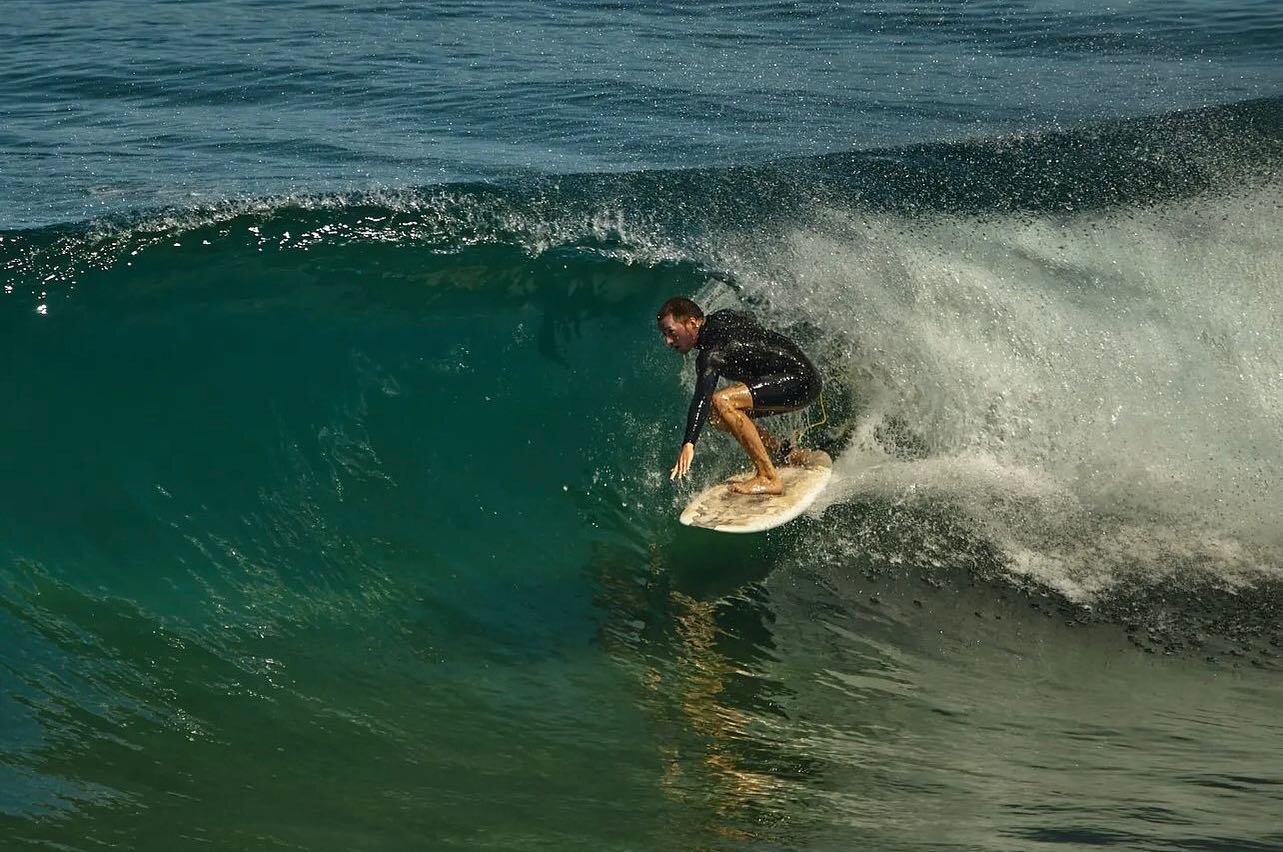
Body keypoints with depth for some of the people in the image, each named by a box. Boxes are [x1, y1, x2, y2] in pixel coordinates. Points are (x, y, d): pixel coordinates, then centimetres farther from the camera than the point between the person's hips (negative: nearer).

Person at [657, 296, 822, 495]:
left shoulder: (714, 349, -23)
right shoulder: (717, 319, 4)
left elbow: (702, 396, -37)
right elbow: (748, 317, 26)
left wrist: (689, 443, -48)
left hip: (801, 381, -11)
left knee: (720, 402, -26)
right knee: (713, 414, 7)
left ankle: (769, 478, -23)